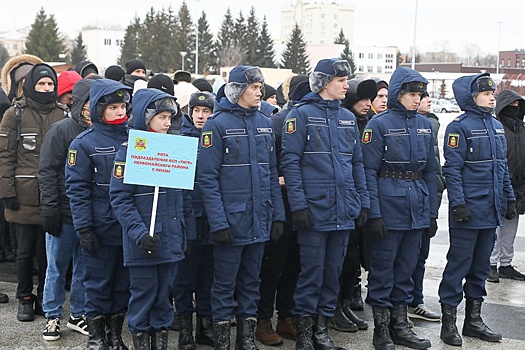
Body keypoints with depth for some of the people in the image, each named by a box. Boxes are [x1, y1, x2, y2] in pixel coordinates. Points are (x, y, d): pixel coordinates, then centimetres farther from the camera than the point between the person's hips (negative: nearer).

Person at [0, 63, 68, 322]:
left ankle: (45, 299, 22)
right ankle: (25, 299, 22)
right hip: (24, 198, -1)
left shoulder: (63, 114, 7)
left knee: (48, 250, 7)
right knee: (25, 251, 8)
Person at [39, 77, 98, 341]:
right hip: (64, 213, -3)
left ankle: (78, 314, 27)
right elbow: (47, 172, -8)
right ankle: (52, 317, 21)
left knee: (85, 267, 12)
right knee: (57, 267, 7)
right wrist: (50, 210, -12)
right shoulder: (61, 130, -7)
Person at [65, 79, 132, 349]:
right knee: (98, 282, 6)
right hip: (101, 228, -4)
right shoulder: (84, 143, -5)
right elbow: (77, 189, -8)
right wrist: (84, 228, -13)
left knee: (124, 281, 12)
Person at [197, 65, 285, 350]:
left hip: (259, 220, 5)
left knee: (251, 281, 14)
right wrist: (218, 222, -18)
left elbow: (272, 174, 13)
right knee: (225, 283, 5)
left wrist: (277, 215, 7)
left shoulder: (264, 124, 9)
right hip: (231, 220, -5)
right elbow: (207, 177, -12)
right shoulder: (218, 124, -8)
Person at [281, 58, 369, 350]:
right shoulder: (302, 114, -5)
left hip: (344, 211, 6)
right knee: (312, 271, 0)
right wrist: (298, 204, -15)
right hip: (314, 210, -6)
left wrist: (363, 201, 10)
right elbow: (290, 161, -9)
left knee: (334, 271, 11)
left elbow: (357, 163, 17)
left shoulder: (348, 118, 14)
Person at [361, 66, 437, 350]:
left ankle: (400, 325, 24)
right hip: (389, 207, -6)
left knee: (406, 268, 13)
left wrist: (432, 213, 12)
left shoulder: (424, 125, 10)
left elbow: (429, 171, 15)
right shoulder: (379, 124, -7)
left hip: (417, 209, 6)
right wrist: (373, 214, -16)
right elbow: (368, 172, -11)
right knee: (383, 269, 2)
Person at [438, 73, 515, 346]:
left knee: (481, 265, 13)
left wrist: (509, 198, 15)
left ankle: (473, 320, 23)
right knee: (459, 263, -2)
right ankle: (448, 321, 6)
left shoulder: (497, 126, 13)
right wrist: (458, 203, -18)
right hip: (468, 210, -7)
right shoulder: (460, 127, -9)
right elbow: (452, 169, -13)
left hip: (491, 210, 7)